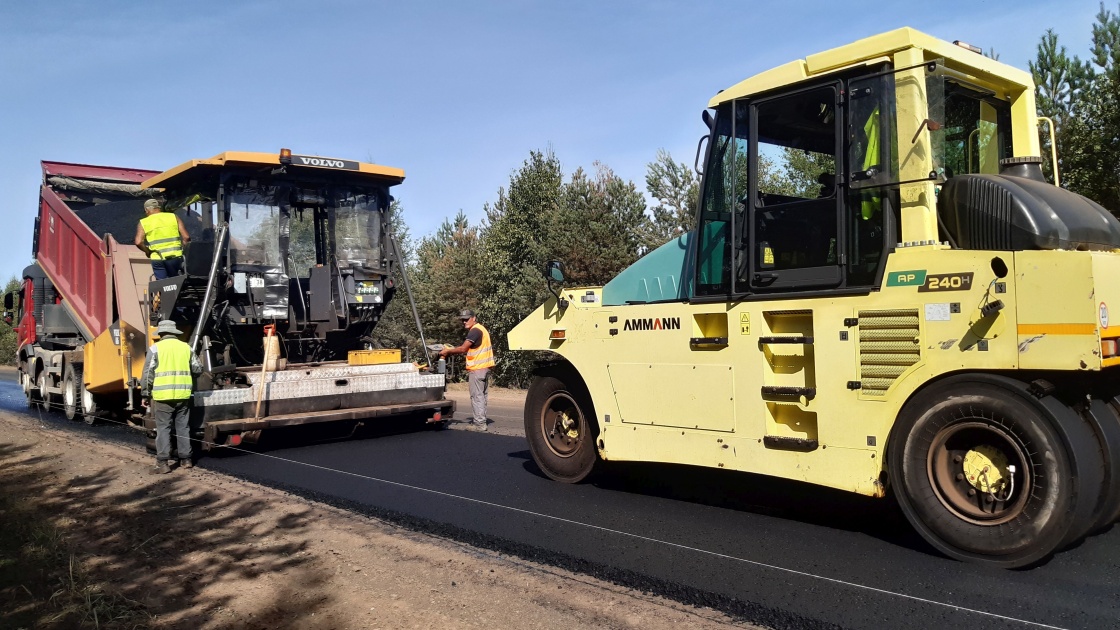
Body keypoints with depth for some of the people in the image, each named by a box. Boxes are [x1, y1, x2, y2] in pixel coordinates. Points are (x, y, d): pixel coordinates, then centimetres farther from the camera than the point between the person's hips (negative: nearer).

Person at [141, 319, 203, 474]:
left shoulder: (155, 348, -1)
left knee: (163, 428, 2)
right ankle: (185, 459, 15)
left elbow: (148, 373, -3)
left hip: (162, 395, -3)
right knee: (183, 427, 12)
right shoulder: (186, 347, 9)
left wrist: (145, 394, 4)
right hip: (183, 394, 3)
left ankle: (163, 463, 0)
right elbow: (198, 369, 14)